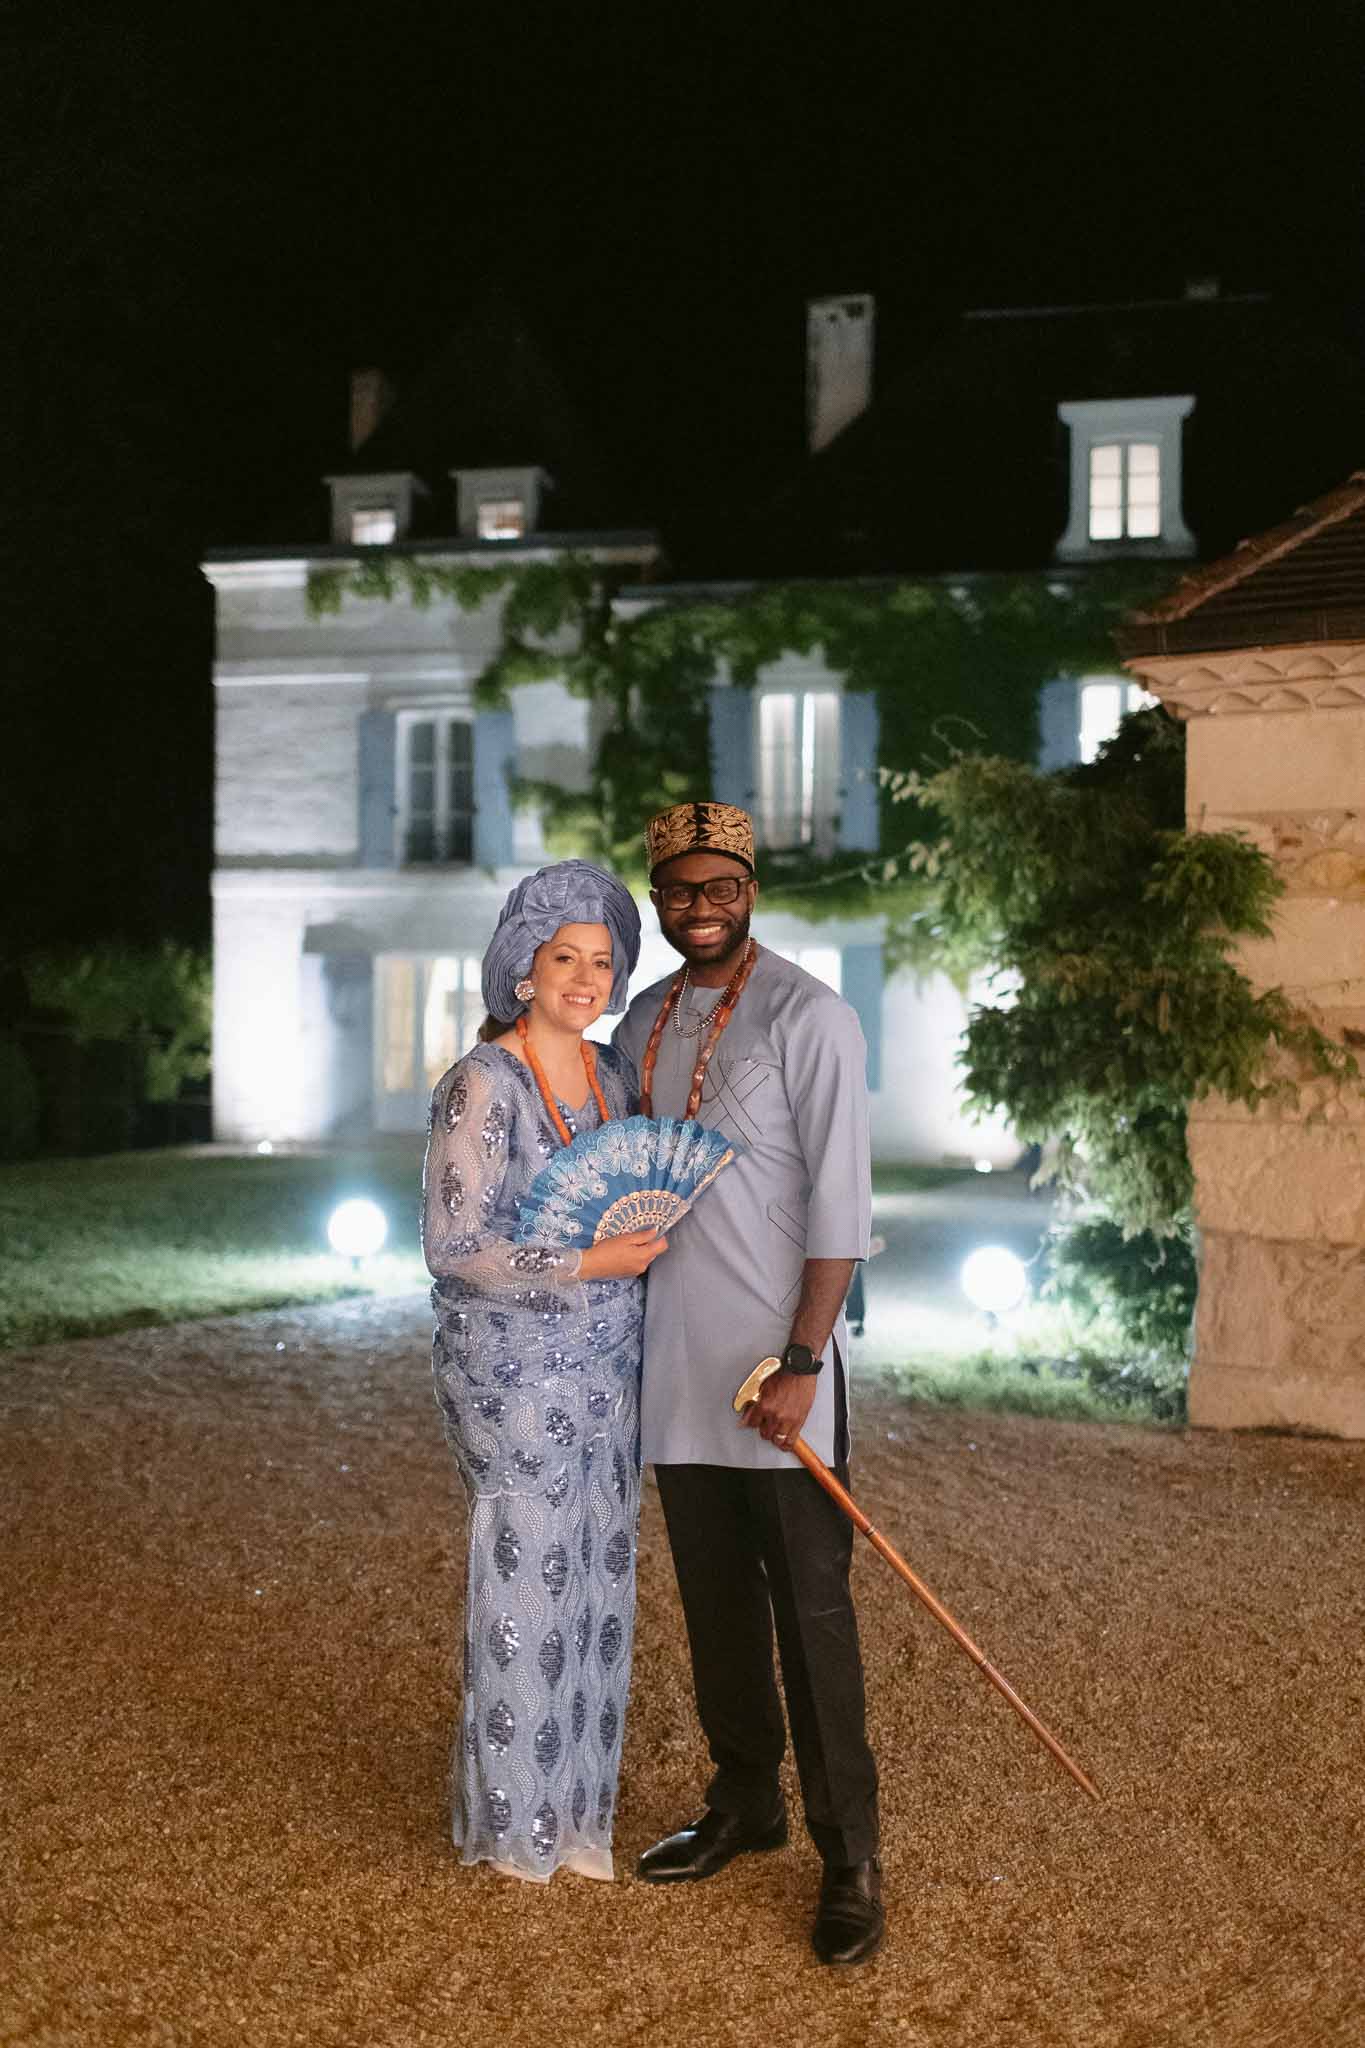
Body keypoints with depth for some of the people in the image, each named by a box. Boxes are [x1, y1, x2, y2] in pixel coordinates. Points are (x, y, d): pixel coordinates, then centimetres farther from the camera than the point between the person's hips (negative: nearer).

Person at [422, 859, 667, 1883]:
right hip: (513, 1371, -7)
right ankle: (515, 1816, 19)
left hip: (608, 1373, 7)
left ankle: (578, 1807, 26)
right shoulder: (482, 1086, -14)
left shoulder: (614, 1073, 7)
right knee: (529, 1579, 1)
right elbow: (453, 1244, -18)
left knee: (598, 1578, 12)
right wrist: (587, 1266, -20)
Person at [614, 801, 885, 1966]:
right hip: (677, 1368, 6)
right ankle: (744, 1806, 29)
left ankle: (850, 1859, 5)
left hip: (776, 1369, -6)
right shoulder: (643, 1021, 10)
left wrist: (801, 1364, -17)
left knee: (811, 1615, -2)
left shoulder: (808, 1019, -10)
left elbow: (839, 1207, -13)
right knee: (714, 1603, 15)